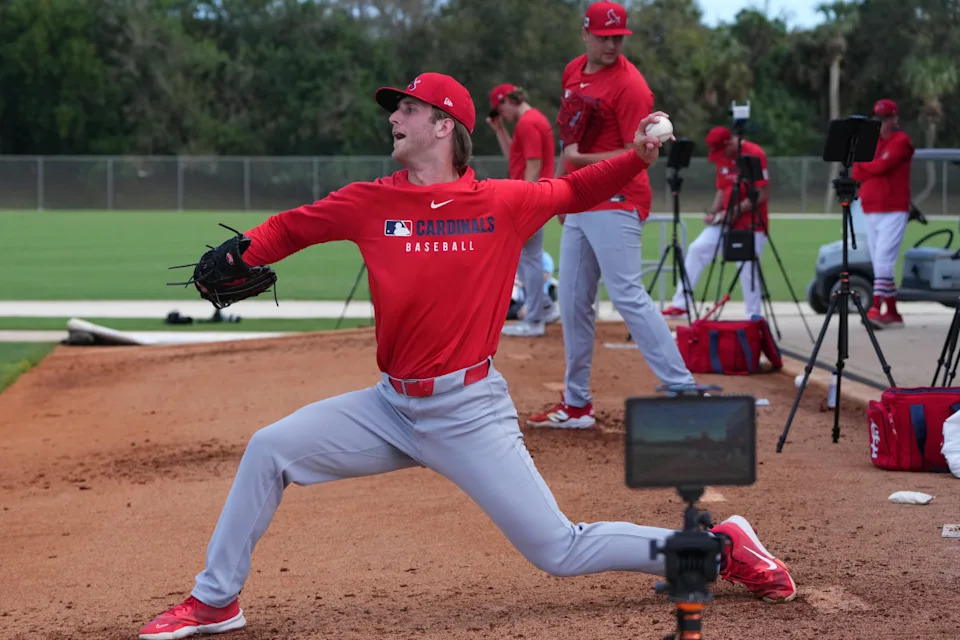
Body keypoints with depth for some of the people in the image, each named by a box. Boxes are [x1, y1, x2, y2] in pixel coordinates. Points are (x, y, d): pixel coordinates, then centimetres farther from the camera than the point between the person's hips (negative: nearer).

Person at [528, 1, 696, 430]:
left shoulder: (629, 85, -14)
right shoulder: (573, 72, 11)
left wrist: (580, 159, -21)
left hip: (615, 203, -8)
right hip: (579, 203, 8)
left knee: (627, 295, -17)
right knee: (572, 301, 11)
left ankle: (682, 389, -17)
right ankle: (576, 404, 19)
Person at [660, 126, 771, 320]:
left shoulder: (754, 154, -15)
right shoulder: (722, 157, 8)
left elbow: (763, 194, -18)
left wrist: (736, 211, -19)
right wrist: (712, 212, -1)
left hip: (751, 222, -7)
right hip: (726, 220, 7)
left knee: (747, 270, -8)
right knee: (697, 249, -2)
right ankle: (680, 303, 1)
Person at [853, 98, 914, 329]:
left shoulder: (901, 141, -3)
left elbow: (883, 165, -16)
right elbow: (857, 173, 9)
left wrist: (864, 167, 1)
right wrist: (873, 169, -8)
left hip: (893, 212, -7)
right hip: (871, 212, 7)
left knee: (883, 260, -17)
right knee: (880, 264, 7)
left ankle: (876, 308, -24)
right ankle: (892, 314, 11)